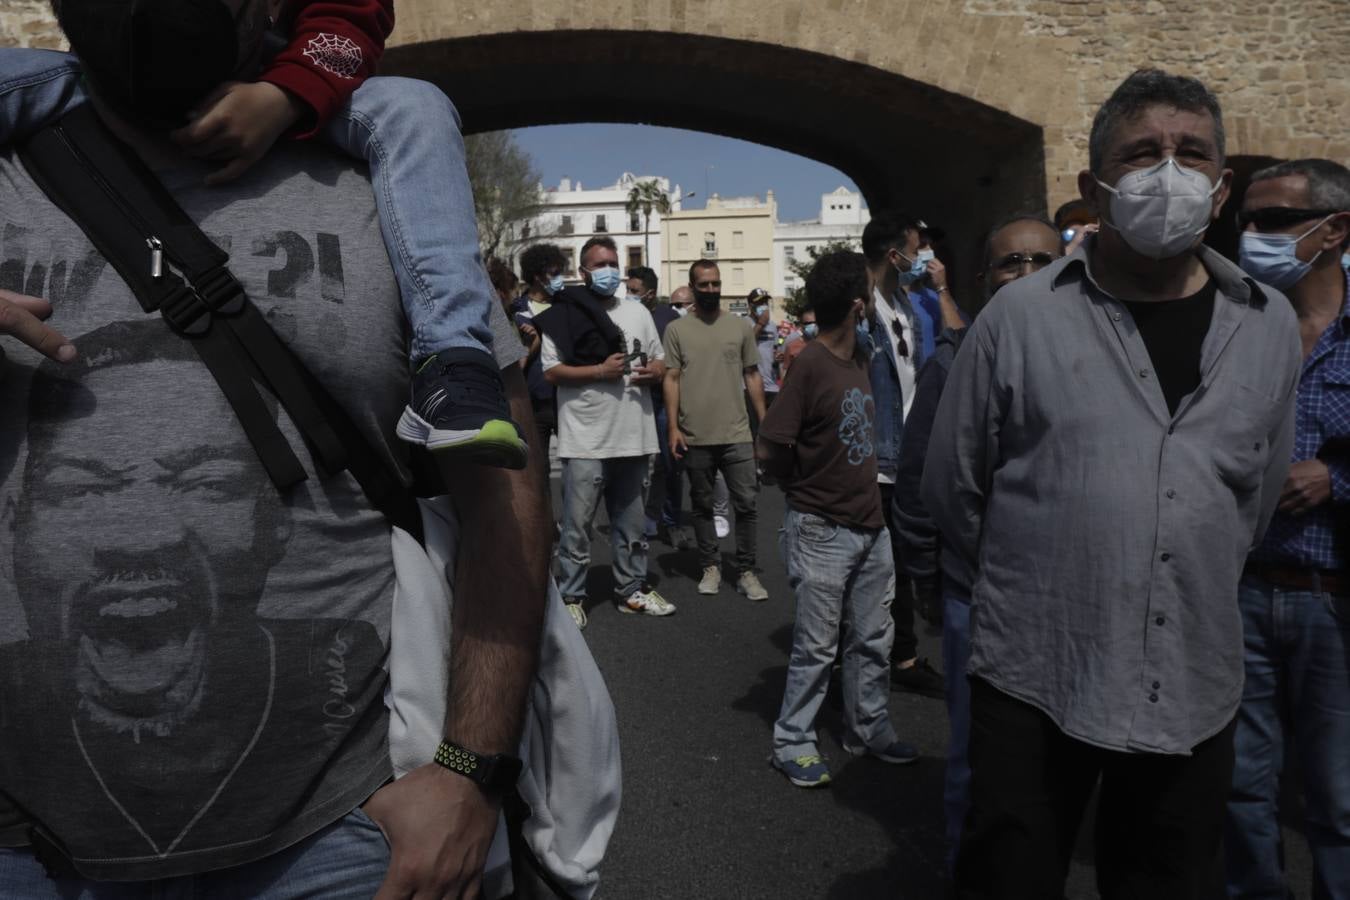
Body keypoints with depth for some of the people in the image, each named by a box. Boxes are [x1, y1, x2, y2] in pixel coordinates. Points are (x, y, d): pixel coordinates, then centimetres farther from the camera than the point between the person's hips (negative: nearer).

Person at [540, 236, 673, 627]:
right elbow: (551, 372, -8)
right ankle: (570, 596, 10)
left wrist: (652, 372, -5)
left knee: (631, 524, 14)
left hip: (634, 437, 5)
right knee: (577, 526, 0)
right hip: (585, 441, -5)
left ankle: (632, 589, 25)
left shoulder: (638, 312, 14)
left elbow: (660, 361, 19)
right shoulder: (564, 315, -2)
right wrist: (600, 371, -17)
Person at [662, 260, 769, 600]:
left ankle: (746, 571, 9)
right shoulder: (676, 329, 3)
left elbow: (752, 376, 10)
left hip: (737, 434, 0)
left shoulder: (741, 327, 6)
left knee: (745, 504, -1)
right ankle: (710, 567, 23)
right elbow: (671, 379, 1)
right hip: (695, 437, 0)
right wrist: (673, 427, -6)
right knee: (702, 505, 10)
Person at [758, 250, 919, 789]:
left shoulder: (860, 359, 6)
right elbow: (769, 448, -18)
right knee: (816, 647, 3)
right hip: (823, 532, -7)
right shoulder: (809, 365, -19)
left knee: (873, 640, 17)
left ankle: (870, 730, 34)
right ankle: (792, 744, 19)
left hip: (870, 526, 8)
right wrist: (806, 487, -4)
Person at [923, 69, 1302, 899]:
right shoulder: (1022, 316, -6)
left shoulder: (1270, 326, 4)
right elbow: (951, 487, 2)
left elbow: (1257, 500, 15)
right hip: (1034, 681, -3)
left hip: (1195, 690, 4)